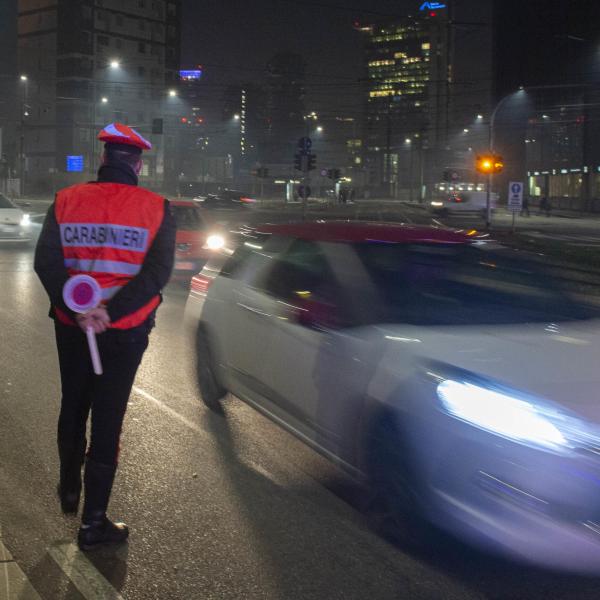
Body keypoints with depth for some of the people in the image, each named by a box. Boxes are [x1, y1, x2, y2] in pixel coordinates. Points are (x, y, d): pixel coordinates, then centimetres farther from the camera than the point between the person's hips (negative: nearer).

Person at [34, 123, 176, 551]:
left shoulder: (67, 201, -3)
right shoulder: (155, 209, -8)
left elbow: (46, 263, -11)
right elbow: (158, 272, -17)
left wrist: (77, 312, -18)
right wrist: (109, 313, -21)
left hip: (72, 327, 3)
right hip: (125, 332, -2)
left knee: (72, 408, 23)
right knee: (107, 422, 5)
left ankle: (70, 489, 41)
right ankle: (94, 522, 10)